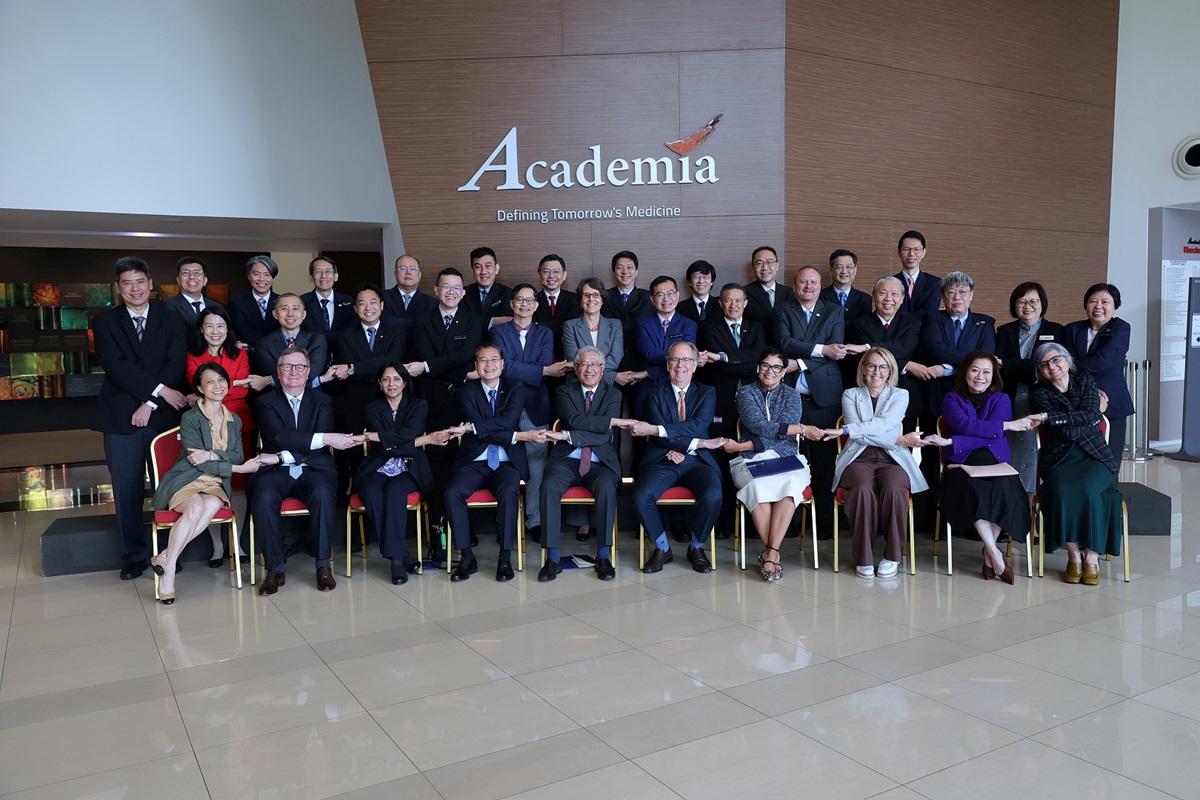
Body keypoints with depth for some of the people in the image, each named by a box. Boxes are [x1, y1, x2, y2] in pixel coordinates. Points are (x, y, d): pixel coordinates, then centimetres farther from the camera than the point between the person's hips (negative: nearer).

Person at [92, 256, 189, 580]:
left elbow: (175, 365, -2)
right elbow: (115, 365, -6)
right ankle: (134, 556, 16)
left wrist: (150, 404, -11)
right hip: (121, 419, 0)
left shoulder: (171, 320, 9)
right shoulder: (105, 322, 8)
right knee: (127, 491, 4)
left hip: (165, 416, 0)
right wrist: (160, 390, -14)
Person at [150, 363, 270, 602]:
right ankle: (168, 572, -29)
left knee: (213, 505, -33)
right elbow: (199, 463, -9)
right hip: (185, 481, -3)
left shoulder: (234, 421, 15)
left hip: (216, 485, 3)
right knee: (196, 507, -36)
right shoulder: (190, 417, -2)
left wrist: (211, 454, -14)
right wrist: (239, 468, -13)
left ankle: (164, 557, -27)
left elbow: (238, 458, 5)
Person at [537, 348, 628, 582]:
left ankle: (603, 557, -23)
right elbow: (575, 420, -10)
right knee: (549, 486, -30)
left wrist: (567, 436, -15)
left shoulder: (613, 394, 10)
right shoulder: (564, 391, 11)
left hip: (600, 462, 0)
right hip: (567, 460, 0)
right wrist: (614, 420, -15)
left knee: (606, 488, -33)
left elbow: (605, 435, -5)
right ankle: (552, 558, -24)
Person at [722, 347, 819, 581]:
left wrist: (742, 446, -10)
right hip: (752, 461, -1)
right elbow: (758, 425, -9)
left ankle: (769, 552, -32)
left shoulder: (791, 395, 12)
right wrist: (801, 429, -10)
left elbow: (781, 439, -2)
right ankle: (773, 553, -26)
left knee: (790, 485, -34)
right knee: (758, 486, -35)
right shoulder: (746, 392, 10)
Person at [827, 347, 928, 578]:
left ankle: (892, 556, -19)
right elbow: (858, 435, -1)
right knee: (863, 489, -34)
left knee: (893, 488, -34)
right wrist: (898, 440, -11)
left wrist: (845, 430, -18)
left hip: (892, 459, 0)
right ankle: (863, 557, -22)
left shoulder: (900, 395, 13)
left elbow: (884, 424, -8)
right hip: (859, 459, 0)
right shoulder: (850, 395, 14)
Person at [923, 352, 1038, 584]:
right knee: (970, 487, -35)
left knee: (1003, 488, -33)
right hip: (962, 464, -1)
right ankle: (995, 554, -23)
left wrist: (950, 442, -16)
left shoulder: (1001, 399, 12)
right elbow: (964, 425, -10)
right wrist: (1009, 425, -12)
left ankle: (988, 552, -12)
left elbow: (990, 436, -5)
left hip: (996, 462, 1)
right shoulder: (951, 399, 11)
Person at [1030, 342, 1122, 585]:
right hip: (1059, 460, 0)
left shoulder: (1085, 381, 8)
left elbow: (1092, 415, -12)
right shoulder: (1040, 394, 6)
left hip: (1094, 456, 0)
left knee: (1087, 489, -31)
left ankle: (1092, 556, -19)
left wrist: (1049, 416, -19)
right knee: (1061, 491, -32)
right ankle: (1074, 554, -20)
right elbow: (1065, 432, -7)